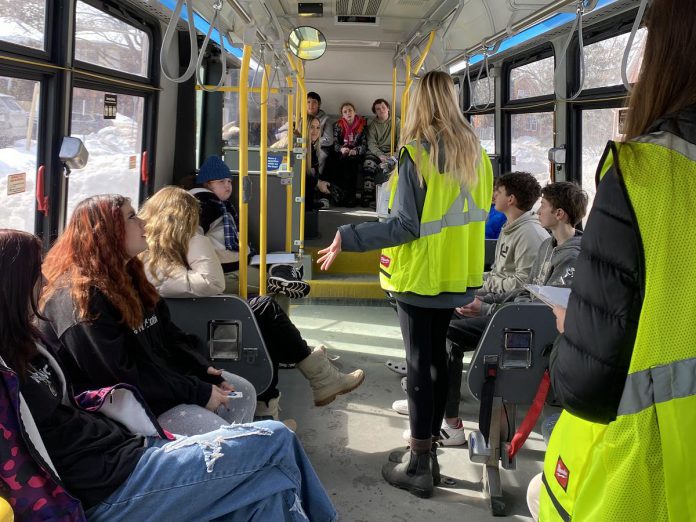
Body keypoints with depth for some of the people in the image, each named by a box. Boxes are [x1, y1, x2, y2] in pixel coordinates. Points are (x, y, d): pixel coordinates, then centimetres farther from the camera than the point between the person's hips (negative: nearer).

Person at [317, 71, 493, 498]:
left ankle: (419, 466, 11)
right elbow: (477, 212, 12)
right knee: (437, 356, 16)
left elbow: (405, 226, -20)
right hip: (455, 274, 7)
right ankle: (429, 451, 27)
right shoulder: (475, 153, 5)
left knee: (419, 362, 1)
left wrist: (346, 239, -16)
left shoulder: (416, 154, -16)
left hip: (421, 273, -6)